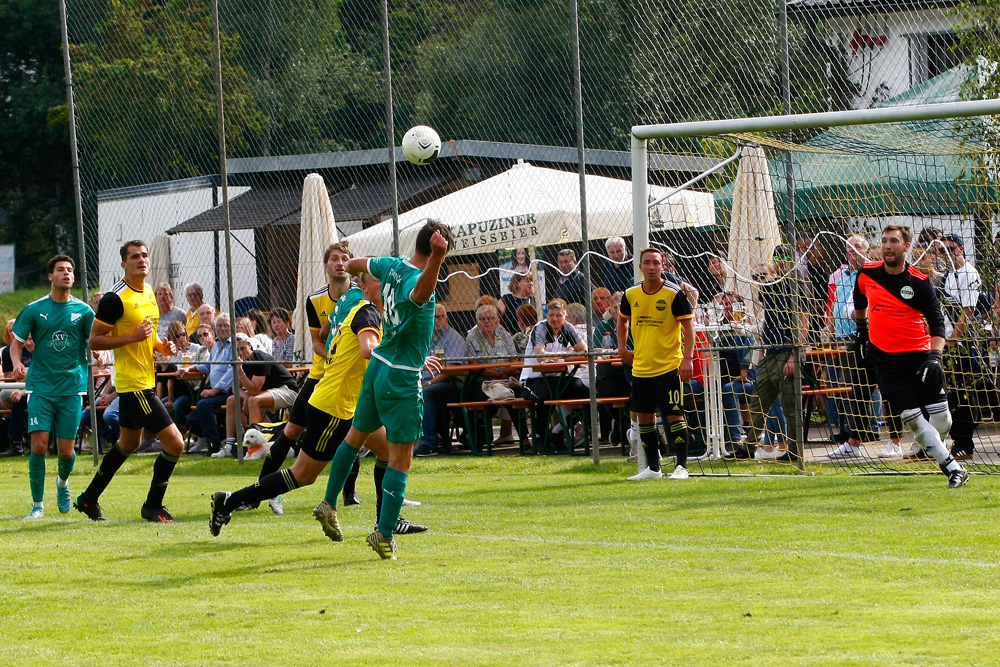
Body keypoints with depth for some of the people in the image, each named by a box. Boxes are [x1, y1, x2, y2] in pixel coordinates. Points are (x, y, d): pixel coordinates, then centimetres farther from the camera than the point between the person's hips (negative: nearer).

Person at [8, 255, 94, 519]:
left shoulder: (83, 311, 4)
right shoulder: (34, 310, 3)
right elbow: (16, 342, 7)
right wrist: (17, 363, -13)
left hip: (72, 387, 1)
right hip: (40, 386, -1)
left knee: (66, 451, 1)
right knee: (39, 445, -11)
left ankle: (63, 482, 35)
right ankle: (37, 504, 0)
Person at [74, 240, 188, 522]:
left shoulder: (148, 292, 11)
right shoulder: (115, 299, -16)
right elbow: (94, 341, -14)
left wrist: (161, 345, 5)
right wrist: (133, 337, -23)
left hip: (146, 380, 10)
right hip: (133, 384, -10)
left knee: (128, 443, 23)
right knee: (174, 443, -12)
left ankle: (89, 498, 36)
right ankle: (153, 505, 4)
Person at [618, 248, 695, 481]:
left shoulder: (674, 294, -9)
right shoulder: (631, 295, 5)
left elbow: (688, 326, -9)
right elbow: (623, 319, 25)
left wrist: (688, 358, -17)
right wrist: (622, 348, 17)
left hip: (668, 367, -5)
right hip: (640, 368, 5)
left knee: (674, 416, -7)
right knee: (644, 417, 9)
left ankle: (682, 466, -4)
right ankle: (653, 468, 18)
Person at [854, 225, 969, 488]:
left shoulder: (919, 282, -7)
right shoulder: (866, 274, 1)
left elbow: (936, 321, -11)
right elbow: (860, 302, 24)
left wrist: (935, 355, -24)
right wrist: (861, 328, 29)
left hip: (919, 354, -1)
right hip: (885, 357, 1)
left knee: (941, 417, -4)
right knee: (912, 417, -11)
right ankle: (952, 468, -6)